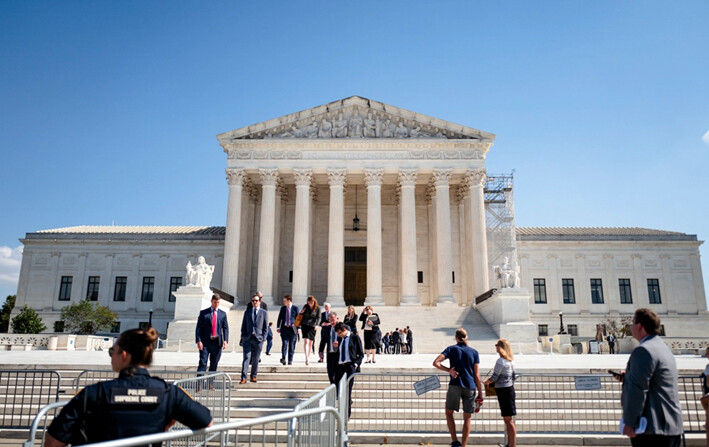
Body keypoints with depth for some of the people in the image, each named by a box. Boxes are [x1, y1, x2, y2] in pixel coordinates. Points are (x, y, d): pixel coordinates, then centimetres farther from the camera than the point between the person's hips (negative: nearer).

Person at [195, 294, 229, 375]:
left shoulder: (223, 314, 10)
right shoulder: (203, 313, 4)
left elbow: (225, 328, 8)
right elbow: (198, 328, 0)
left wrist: (225, 340, -5)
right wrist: (198, 341, -11)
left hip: (217, 342, 2)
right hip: (205, 342, -2)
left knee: (214, 364, 8)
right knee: (202, 363, -7)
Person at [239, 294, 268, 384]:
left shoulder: (264, 313, 6)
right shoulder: (247, 312, 12)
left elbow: (266, 327, 5)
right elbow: (243, 326, 12)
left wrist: (263, 338, -4)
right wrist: (242, 337, 4)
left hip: (258, 339, -1)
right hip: (247, 339, 1)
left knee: (255, 359, 5)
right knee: (246, 358, -7)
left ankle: (254, 376, 18)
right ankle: (243, 378, -9)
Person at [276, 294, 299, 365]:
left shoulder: (295, 308, 1)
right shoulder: (282, 308, 9)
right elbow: (279, 318, 12)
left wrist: (298, 328, -3)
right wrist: (278, 327, 5)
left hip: (292, 329, -1)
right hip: (284, 328, 1)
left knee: (291, 345, 3)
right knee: (284, 343, -11)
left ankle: (290, 360, 11)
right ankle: (283, 359, -17)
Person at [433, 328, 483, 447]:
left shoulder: (451, 349, 3)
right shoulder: (474, 352, 6)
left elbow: (436, 363, -10)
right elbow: (477, 375, 3)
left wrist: (449, 370, -6)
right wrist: (480, 394, 6)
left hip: (455, 386, -2)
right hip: (470, 388, 2)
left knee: (449, 413, 14)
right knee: (467, 418, 9)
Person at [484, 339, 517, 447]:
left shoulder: (501, 361, -16)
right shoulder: (510, 360, 11)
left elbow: (494, 377, -16)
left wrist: (486, 381, 4)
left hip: (503, 390, -9)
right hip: (509, 388, 9)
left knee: (508, 420, -5)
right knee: (508, 419, 15)